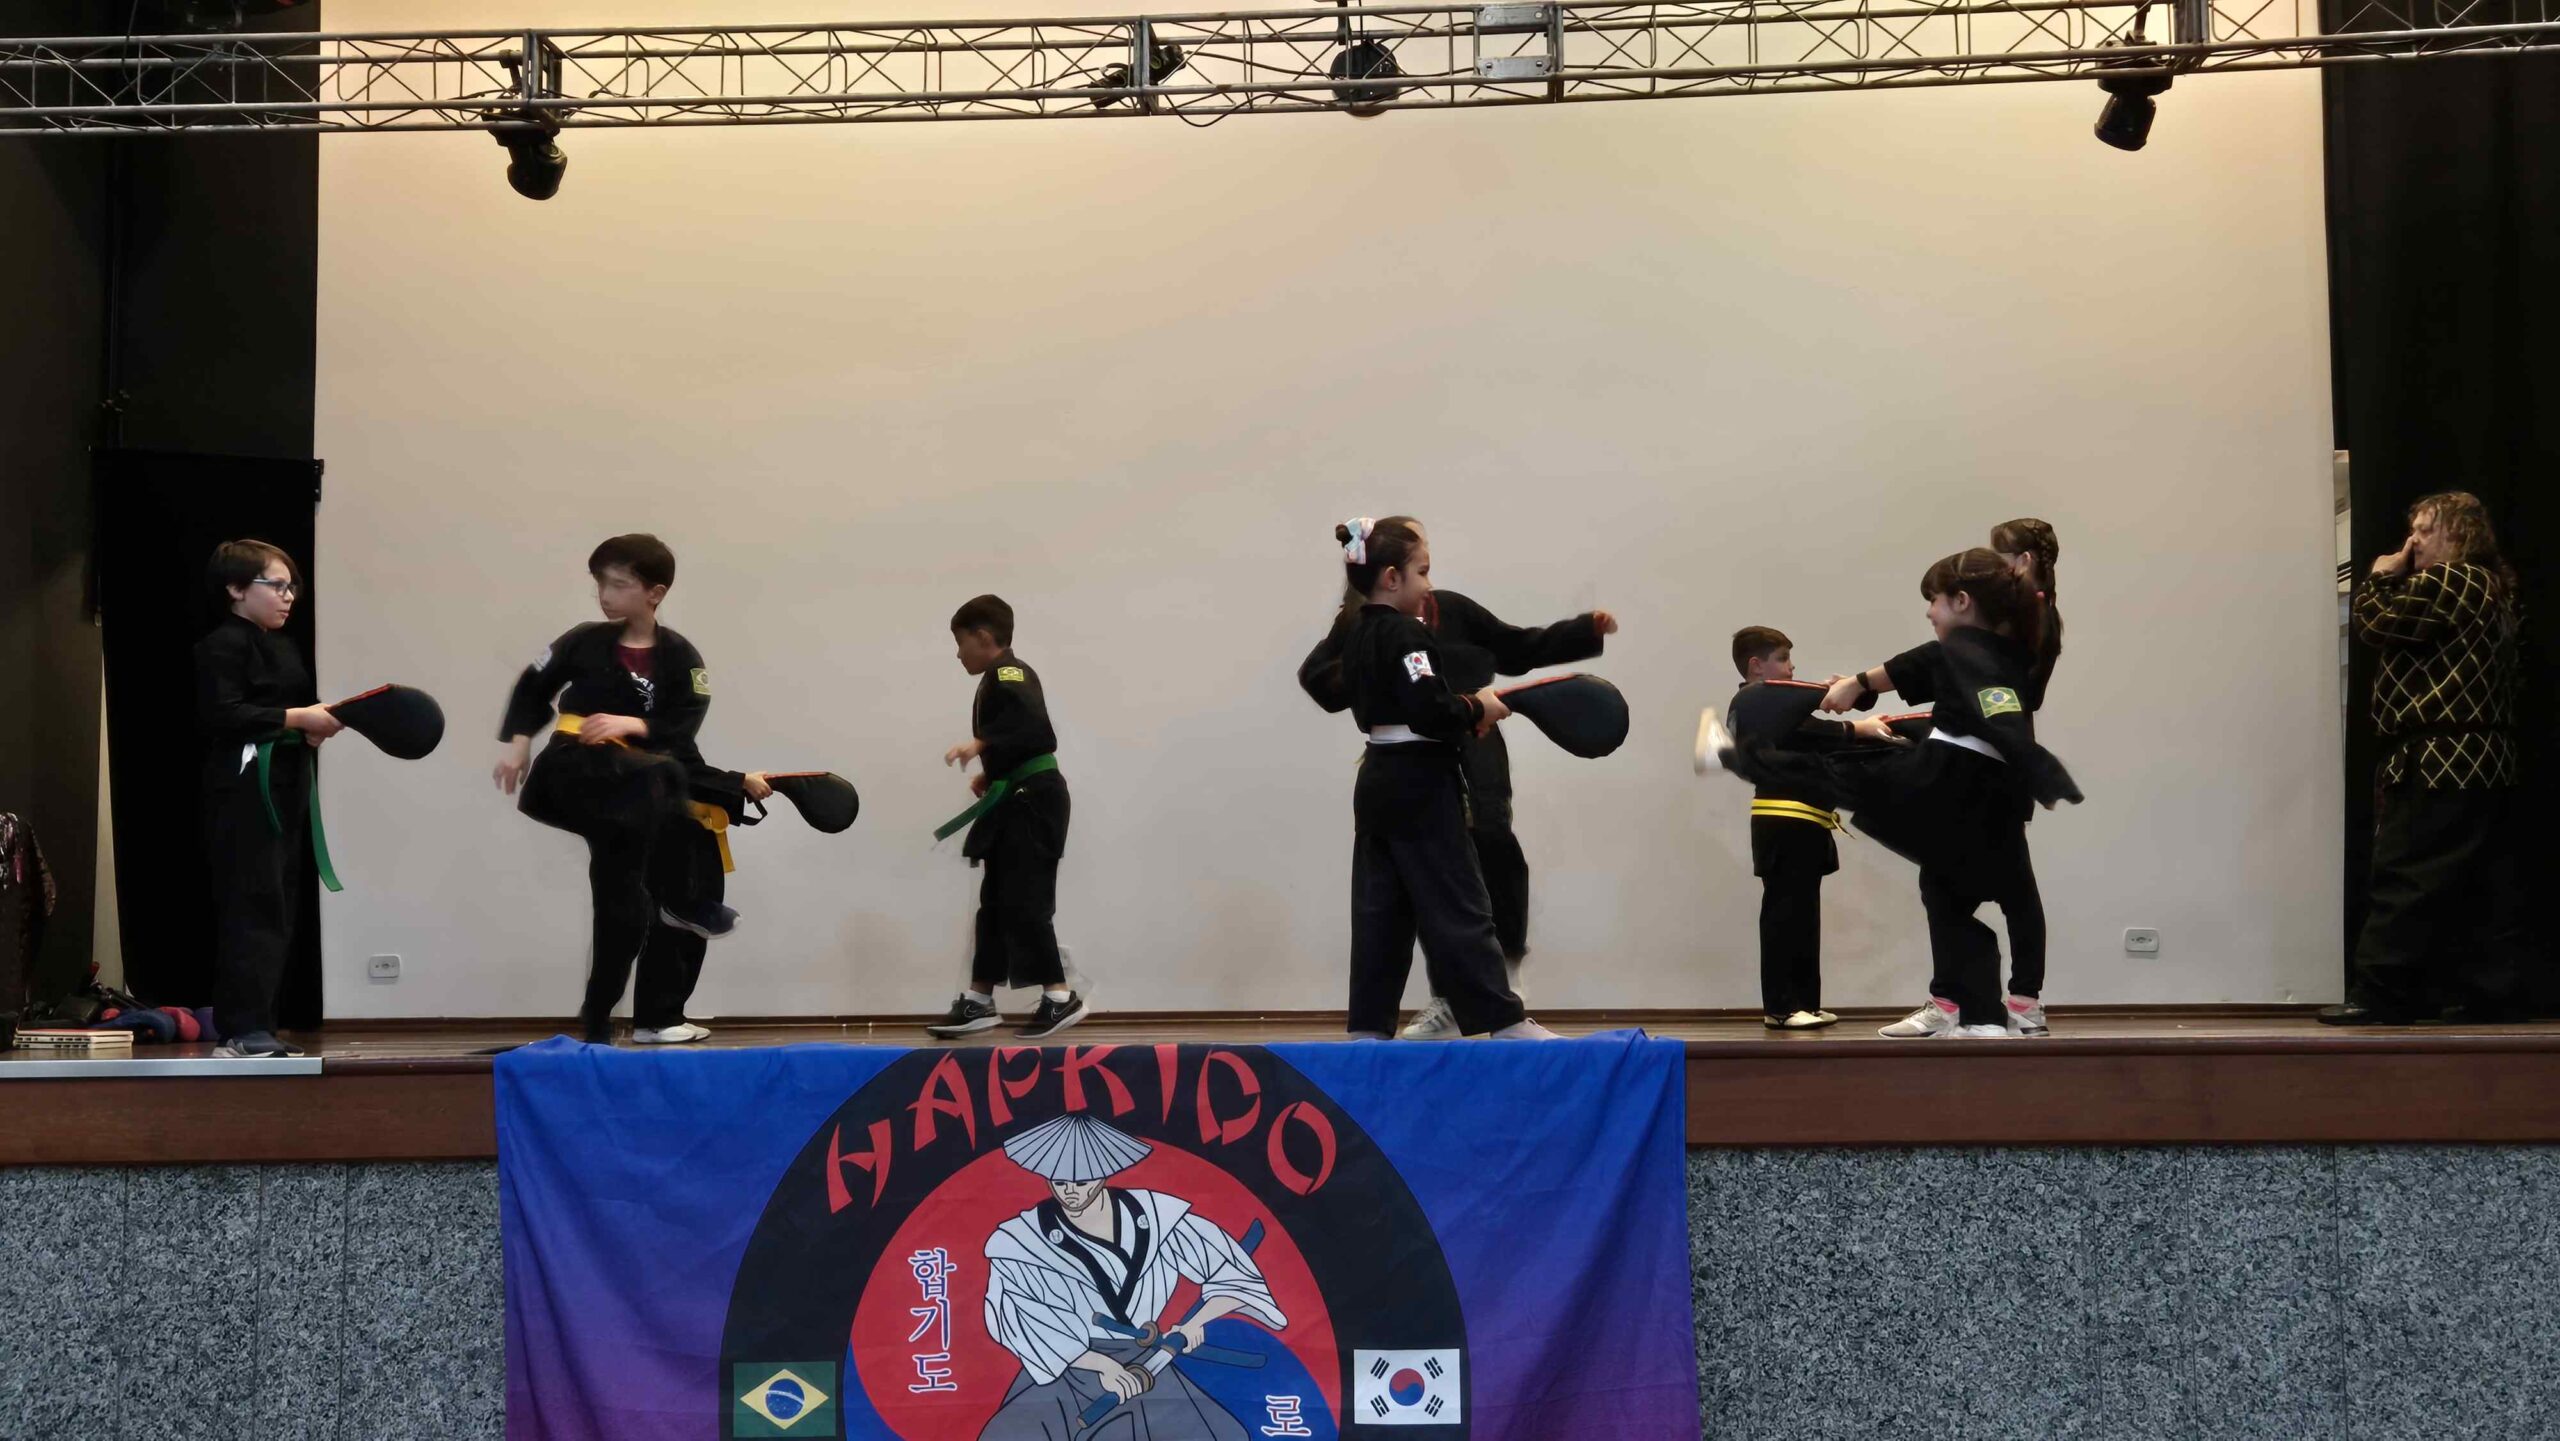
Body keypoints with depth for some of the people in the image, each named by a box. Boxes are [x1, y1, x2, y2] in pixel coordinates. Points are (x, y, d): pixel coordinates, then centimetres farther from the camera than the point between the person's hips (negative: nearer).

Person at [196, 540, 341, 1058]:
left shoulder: (283, 648, 20)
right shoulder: (222, 645, -8)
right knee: (252, 908, -11)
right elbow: (223, 715, -20)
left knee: (280, 912, 9)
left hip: (284, 791, 10)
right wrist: (297, 718, -17)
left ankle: (255, 1027, 14)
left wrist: (316, 723, 2)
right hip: (244, 788, -9)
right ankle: (242, 1030, -9)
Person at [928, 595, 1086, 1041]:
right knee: (997, 899, 12)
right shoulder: (1003, 676, 18)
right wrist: (991, 774, 11)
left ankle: (1060, 998, -7)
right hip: (1018, 800, 11)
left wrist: (981, 744, -34)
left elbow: (1030, 722, -31)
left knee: (1024, 901, -11)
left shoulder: (1008, 673, -13)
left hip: (1032, 802, -11)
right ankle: (978, 1001, 17)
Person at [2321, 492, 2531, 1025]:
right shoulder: (2494, 591, 22)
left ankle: (2382, 995, -12)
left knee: (2405, 881, -11)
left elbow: (2372, 624, -11)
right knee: (2489, 886, 7)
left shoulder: (2448, 582, -10)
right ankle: (2495, 992, 6)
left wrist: (2381, 577, 4)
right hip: (2481, 760, 10)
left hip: (2440, 761, -10)